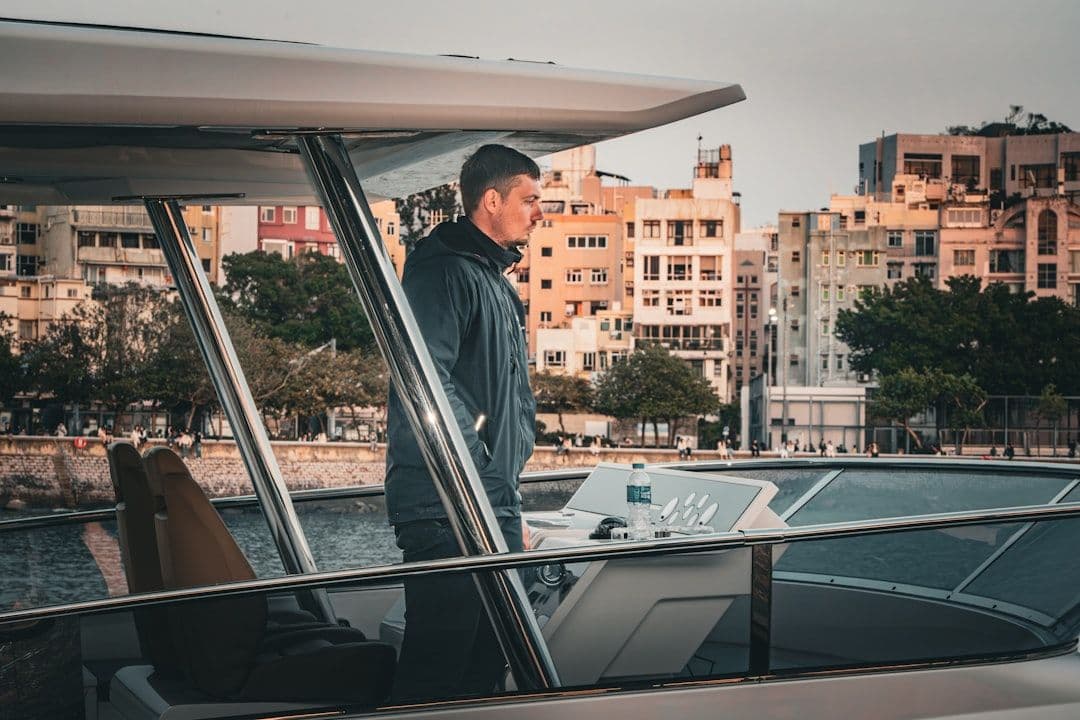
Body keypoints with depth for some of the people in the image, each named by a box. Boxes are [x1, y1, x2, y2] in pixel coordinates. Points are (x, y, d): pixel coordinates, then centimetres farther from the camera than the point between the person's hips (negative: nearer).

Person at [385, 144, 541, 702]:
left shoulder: (498, 282, 22)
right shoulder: (442, 269, -10)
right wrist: (475, 456, -16)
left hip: (496, 510, 10)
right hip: (445, 511, -10)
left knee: (489, 660, 13)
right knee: (436, 664, -8)